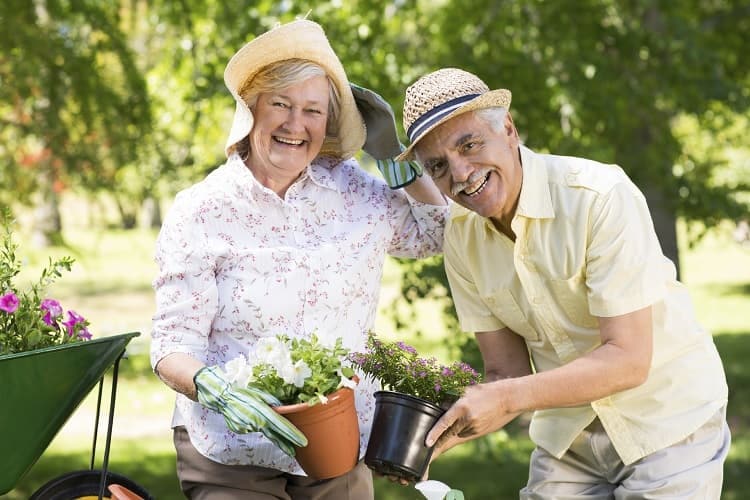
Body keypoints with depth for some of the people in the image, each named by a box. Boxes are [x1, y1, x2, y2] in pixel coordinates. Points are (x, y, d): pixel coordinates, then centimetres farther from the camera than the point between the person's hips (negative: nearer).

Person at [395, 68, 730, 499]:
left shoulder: (600, 196, -24)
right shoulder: (461, 237, -6)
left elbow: (629, 359, -27)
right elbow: (508, 373, -3)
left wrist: (506, 399, -33)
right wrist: (441, 434, -20)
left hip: (667, 423, -4)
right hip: (566, 434, 4)